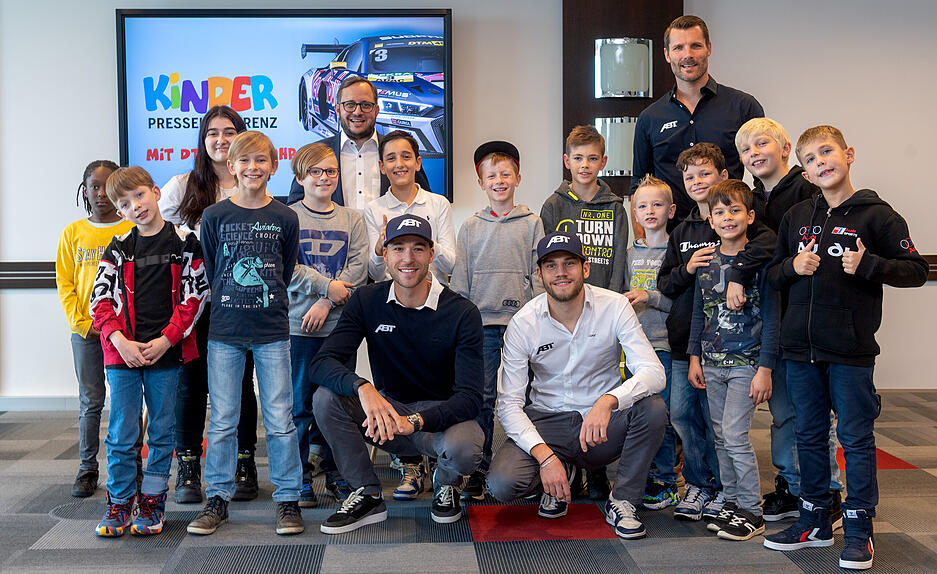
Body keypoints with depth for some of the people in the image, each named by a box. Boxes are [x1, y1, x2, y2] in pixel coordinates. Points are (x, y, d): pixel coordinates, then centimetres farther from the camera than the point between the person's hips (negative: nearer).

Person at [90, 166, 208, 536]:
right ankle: (119, 503, 16)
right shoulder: (118, 249, 6)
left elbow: (193, 297, -3)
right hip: (122, 352, 1)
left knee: (162, 429, 8)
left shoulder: (183, 243, 1)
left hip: (166, 351, -1)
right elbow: (100, 300, 3)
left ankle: (152, 501, 19)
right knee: (122, 432, 4)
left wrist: (165, 340, -12)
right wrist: (120, 341, -12)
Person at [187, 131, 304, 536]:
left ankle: (288, 499, 13)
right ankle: (218, 498, 19)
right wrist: (229, 305, 6)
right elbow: (208, 272, 7)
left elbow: (286, 273, 10)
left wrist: (267, 303, 7)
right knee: (222, 420, 6)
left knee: (279, 419, 2)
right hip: (224, 332, 0)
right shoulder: (214, 217, 1)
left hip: (272, 330, 0)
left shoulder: (285, 218, 2)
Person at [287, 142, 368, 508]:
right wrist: (327, 286, -12)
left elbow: (359, 269, 0)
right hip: (298, 324, -2)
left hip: (340, 323, 2)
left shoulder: (352, 220, 11)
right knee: (300, 403, 0)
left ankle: (335, 473, 19)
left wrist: (327, 302, -11)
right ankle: (299, 477, 11)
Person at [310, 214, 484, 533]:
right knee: (326, 397, -24)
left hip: (441, 414, -2)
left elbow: (470, 397, -19)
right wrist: (363, 388, -39)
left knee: (463, 449, -36)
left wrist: (415, 421, -36)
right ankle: (368, 496, -6)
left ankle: (445, 483, 4)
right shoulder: (366, 302, -6)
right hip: (386, 411, 3)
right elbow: (321, 363, -17)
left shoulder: (462, 313, -14)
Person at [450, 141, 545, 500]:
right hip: (482, 323, 1)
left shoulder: (532, 224, 7)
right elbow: (459, 280, 12)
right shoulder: (471, 227, 11)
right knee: (481, 398, 0)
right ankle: (478, 471, 7)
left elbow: (539, 275, 5)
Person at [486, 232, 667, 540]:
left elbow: (653, 372, -20)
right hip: (547, 425, 0)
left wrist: (608, 401, -40)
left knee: (652, 408, -30)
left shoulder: (614, 307, -10)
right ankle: (561, 473, 10)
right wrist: (545, 455, -27)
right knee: (501, 484, -26)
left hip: (603, 423, 0)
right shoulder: (523, 324, -10)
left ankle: (622, 501, -7)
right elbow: (509, 404, -11)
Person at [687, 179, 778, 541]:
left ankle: (751, 511, 3)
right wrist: (694, 358, 11)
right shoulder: (705, 261, 8)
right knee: (721, 437, 10)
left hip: (746, 363, -6)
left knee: (735, 434, -9)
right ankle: (732, 501, 22)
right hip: (712, 363, 6)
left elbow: (771, 317, -9)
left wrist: (765, 369, -12)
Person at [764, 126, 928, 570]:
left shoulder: (876, 215, -4)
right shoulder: (796, 217, 10)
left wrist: (867, 264, -19)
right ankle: (815, 520, 25)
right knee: (808, 435, 12)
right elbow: (772, 274, 16)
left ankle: (858, 528, 13)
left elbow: (917, 270, -4)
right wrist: (793, 267, -6)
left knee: (856, 438, 2)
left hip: (851, 350, -5)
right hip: (801, 349, 5)